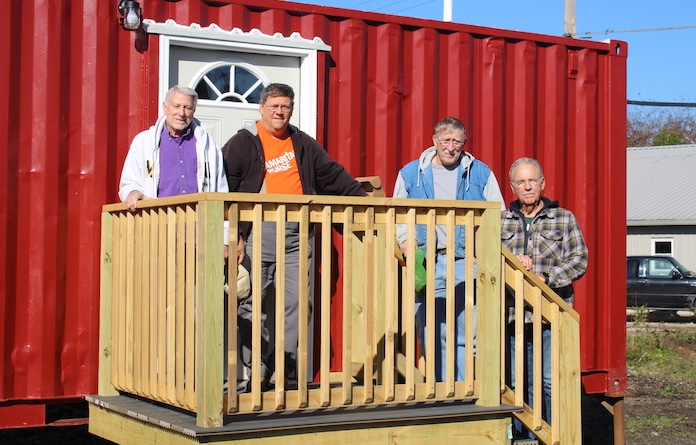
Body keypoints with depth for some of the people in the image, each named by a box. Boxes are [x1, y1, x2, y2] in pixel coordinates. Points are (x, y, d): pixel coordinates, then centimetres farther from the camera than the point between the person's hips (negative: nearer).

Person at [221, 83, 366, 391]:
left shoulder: (303, 144, 18)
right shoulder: (242, 143, 4)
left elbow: (333, 175, 24)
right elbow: (224, 189, -2)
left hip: (297, 232, 4)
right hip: (259, 232, -3)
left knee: (298, 302, -2)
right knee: (252, 304, -3)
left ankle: (287, 370, 5)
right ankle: (256, 372, 5)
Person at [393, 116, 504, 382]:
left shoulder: (481, 174, 11)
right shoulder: (411, 173, 12)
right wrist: (405, 240, 0)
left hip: (466, 263, -1)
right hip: (426, 264, 1)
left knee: (466, 335, -6)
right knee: (431, 336, 1)